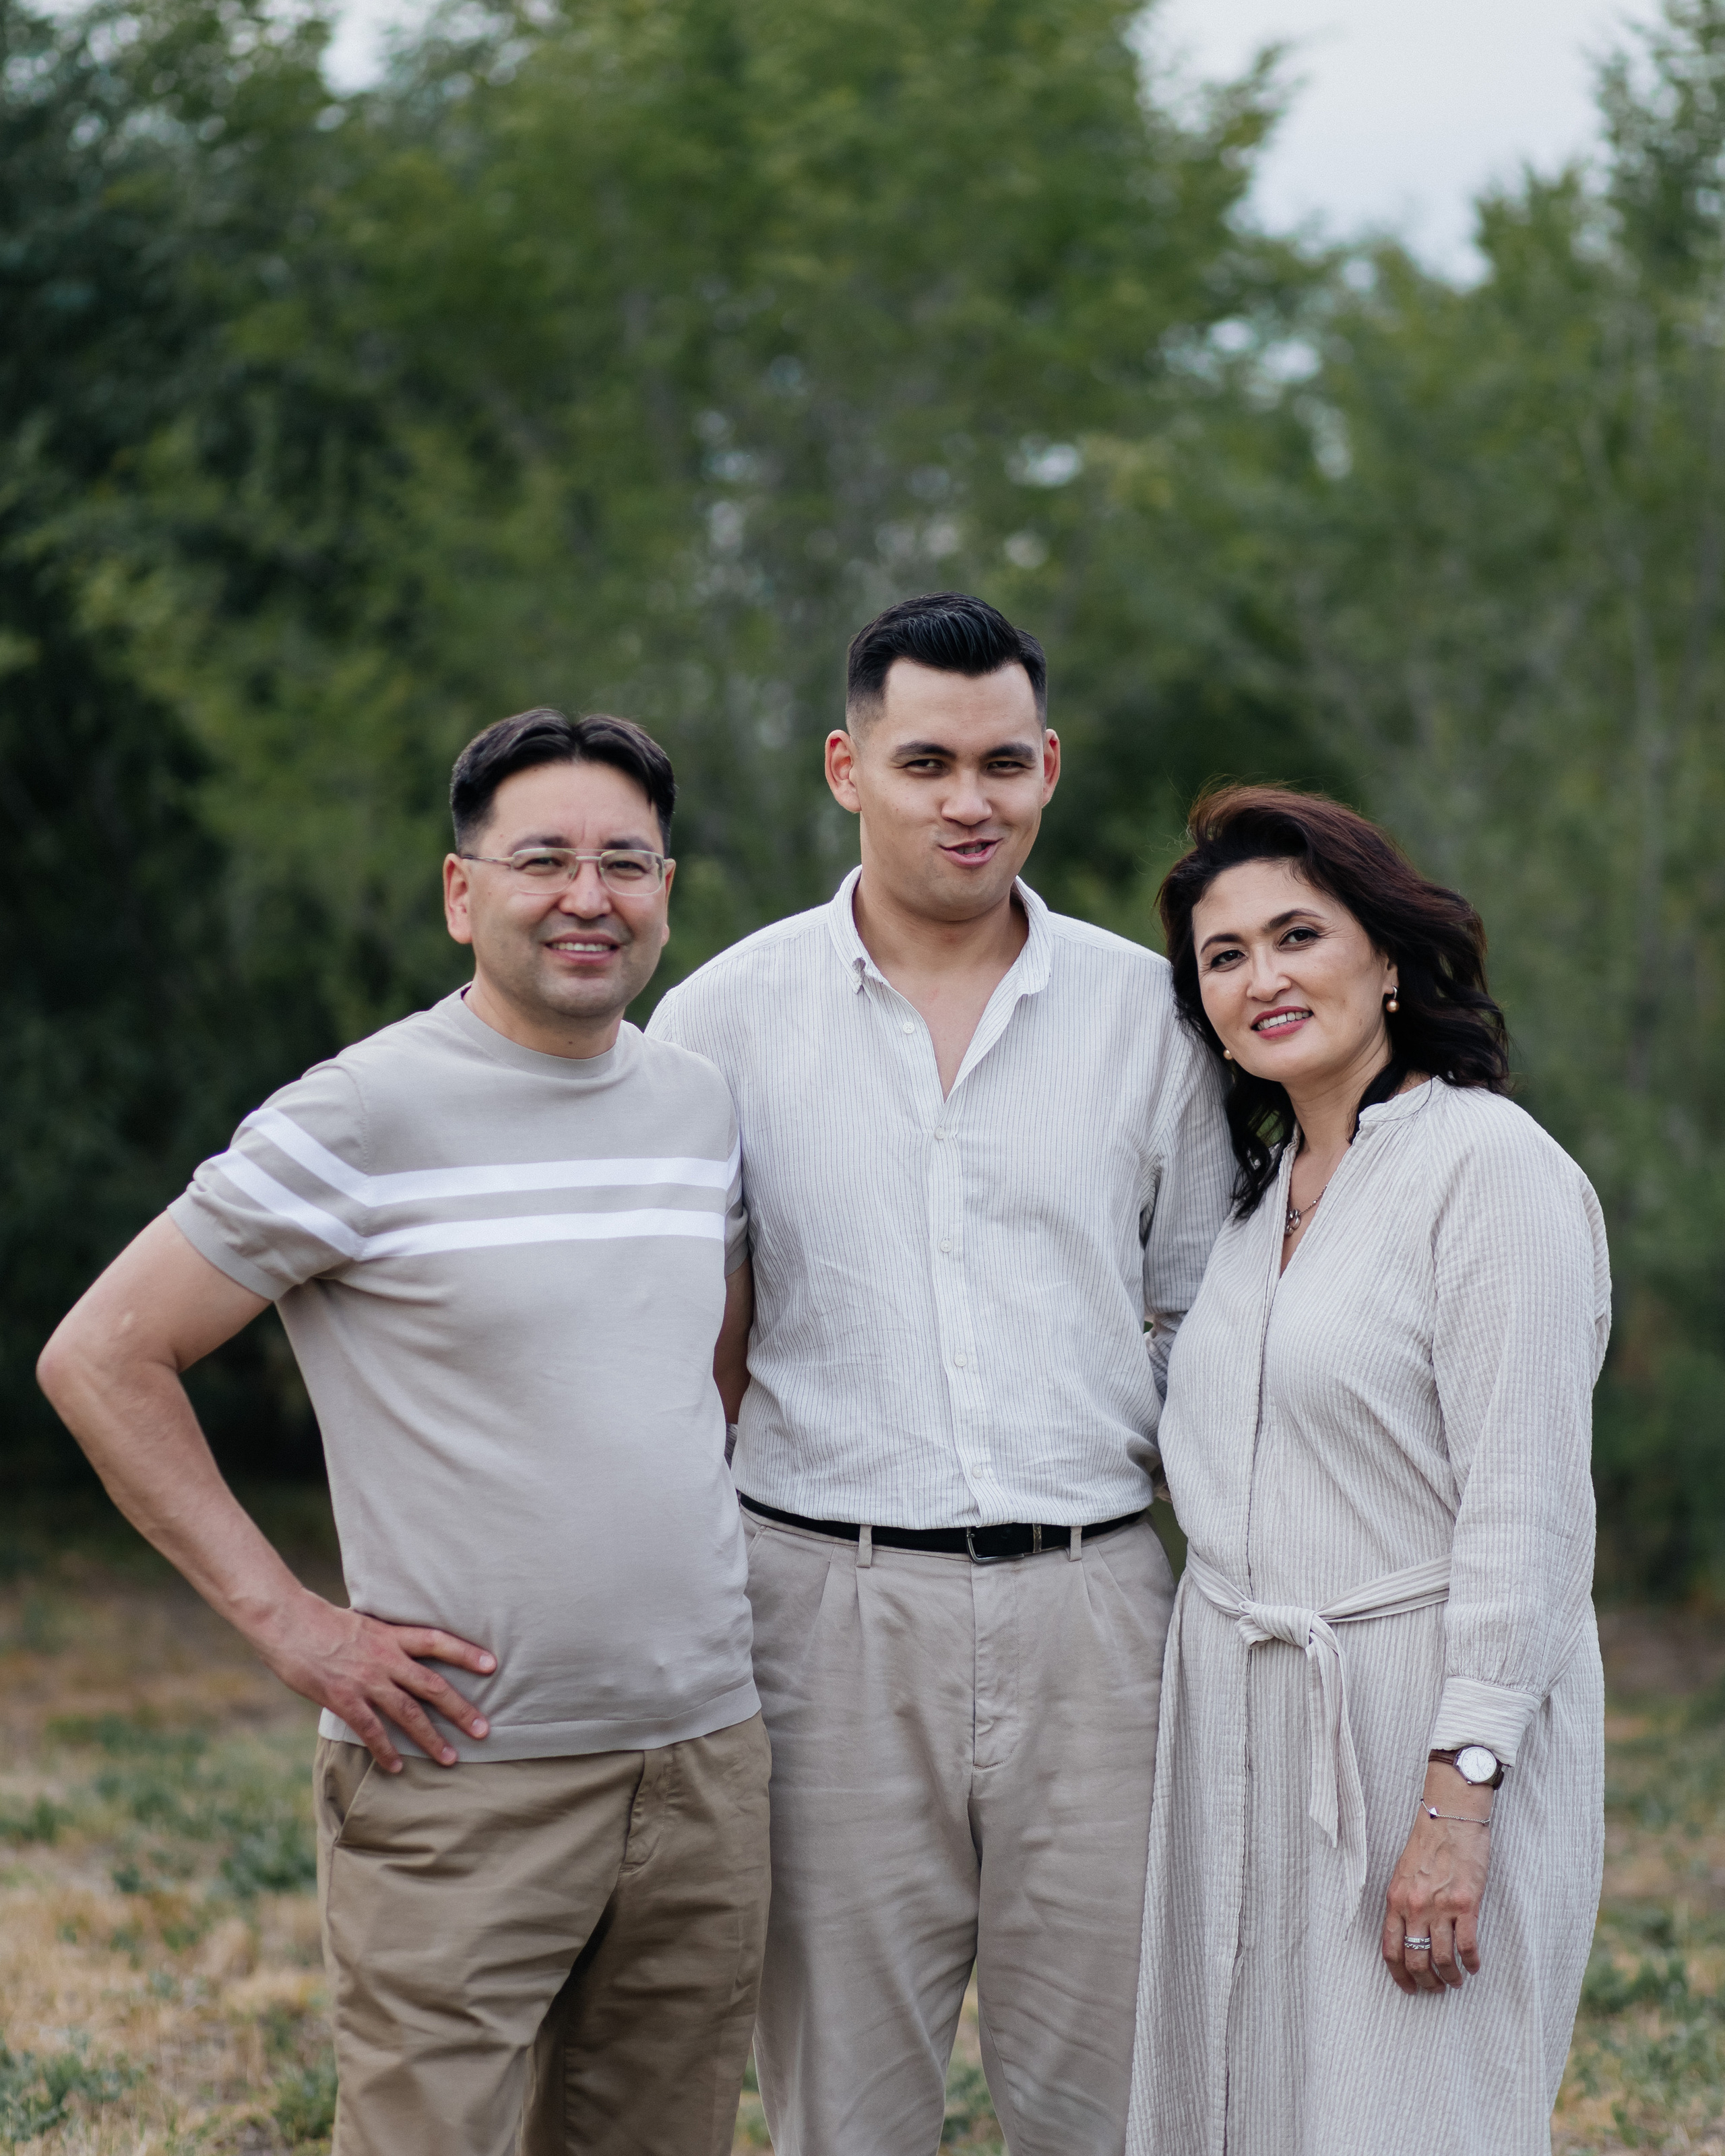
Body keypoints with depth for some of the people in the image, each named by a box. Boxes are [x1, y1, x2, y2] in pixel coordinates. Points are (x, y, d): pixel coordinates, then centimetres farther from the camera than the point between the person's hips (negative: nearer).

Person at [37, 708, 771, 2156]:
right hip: (464, 1777, -6)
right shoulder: (366, 1119, -9)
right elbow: (101, 1359, -8)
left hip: (706, 1752, 6)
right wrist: (285, 1617, -11)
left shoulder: (701, 1104, 10)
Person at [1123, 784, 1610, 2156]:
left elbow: (1527, 1512, -17)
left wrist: (1459, 1799, -21)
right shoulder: (1256, 1189, 13)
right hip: (1239, 1725, 7)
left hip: (1421, 1716, -7)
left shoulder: (1490, 1165, -11)